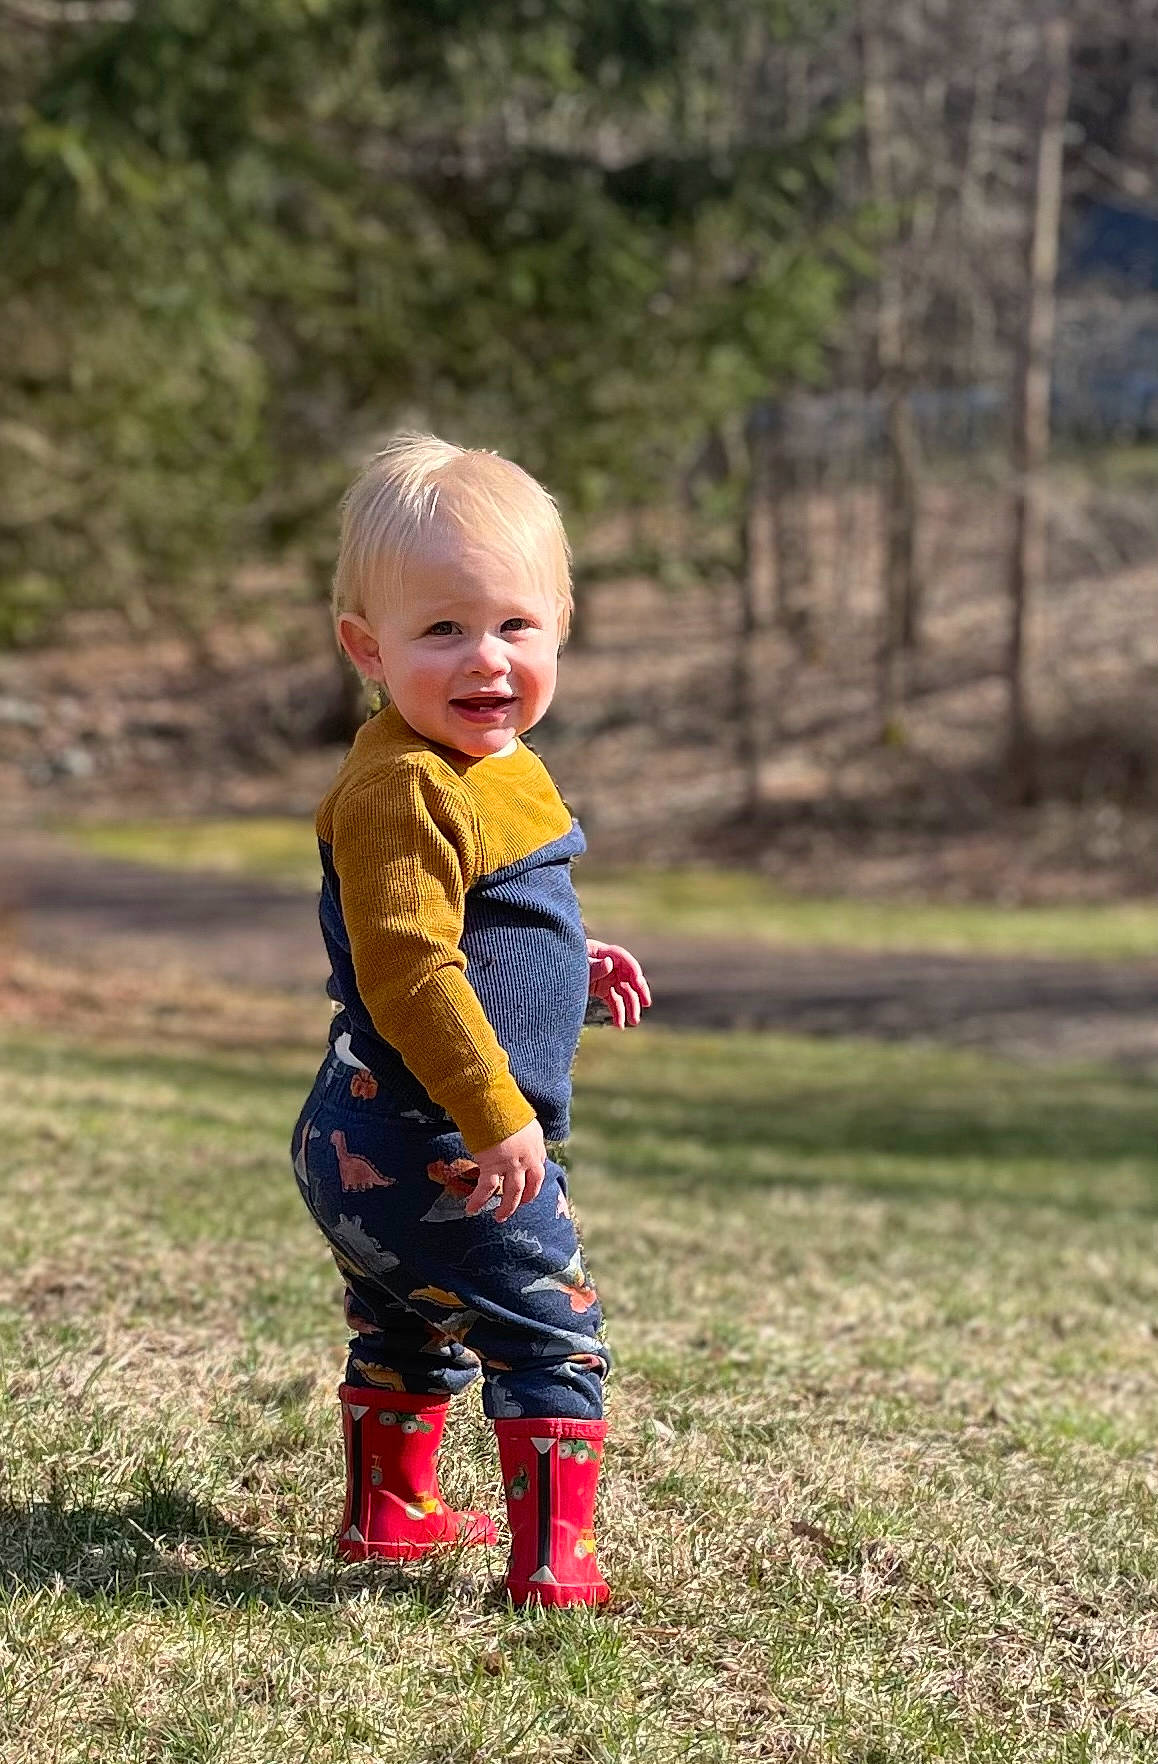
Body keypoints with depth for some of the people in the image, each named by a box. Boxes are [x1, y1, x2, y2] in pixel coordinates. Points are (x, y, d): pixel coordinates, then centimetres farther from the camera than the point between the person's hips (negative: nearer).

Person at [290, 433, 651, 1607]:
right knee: (552, 1328, -6)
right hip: (428, 1146, -11)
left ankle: (389, 1512, 42)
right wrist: (494, 1111, -26)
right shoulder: (402, 790, -22)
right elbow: (407, 971, -27)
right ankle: (552, 1558, -4)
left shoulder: (491, 770, 12)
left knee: (412, 1326, 26)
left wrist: (573, 968, 18)